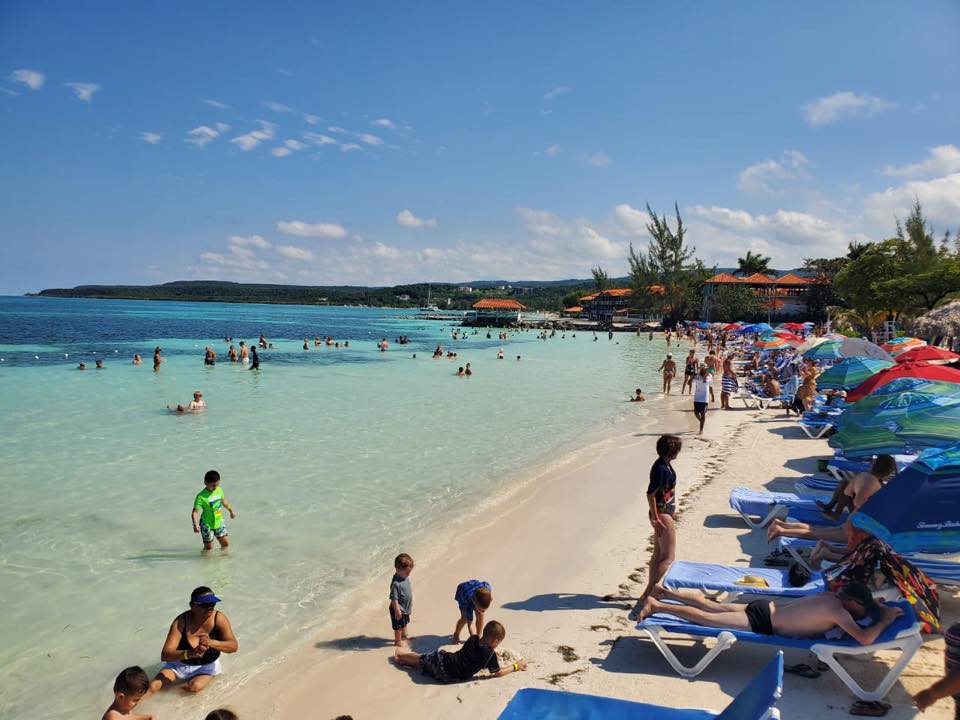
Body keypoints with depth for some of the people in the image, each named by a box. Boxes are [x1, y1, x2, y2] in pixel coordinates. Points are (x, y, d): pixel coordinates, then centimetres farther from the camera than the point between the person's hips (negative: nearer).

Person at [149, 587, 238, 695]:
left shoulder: (219, 618, -16)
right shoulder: (181, 622, -20)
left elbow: (234, 646, -22)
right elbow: (165, 655, -26)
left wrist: (212, 642, -42)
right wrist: (190, 653, -46)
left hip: (207, 666, 0)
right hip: (180, 664, 0)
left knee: (195, 686, -29)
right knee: (152, 686, -20)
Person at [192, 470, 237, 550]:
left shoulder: (219, 490, -5)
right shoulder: (201, 497, -24)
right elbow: (195, 512, -30)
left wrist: (231, 510, 26)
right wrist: (195, 524, -45)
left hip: (219, 522, 6)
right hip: (207, 525, -6)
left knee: (226, 544, 11)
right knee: (209, 547, 2)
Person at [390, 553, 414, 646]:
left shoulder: (406, 577, -4)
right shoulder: (396, 583, -33)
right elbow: (394, 598, -28)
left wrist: (411, 603, 20)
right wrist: (397, 610, -24)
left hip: (406, 608, 9)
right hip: (399, 609, -9)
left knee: (405, 623, 28)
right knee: (398, 626, 11)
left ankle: (404, 636, 48)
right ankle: (397, 641, 30)